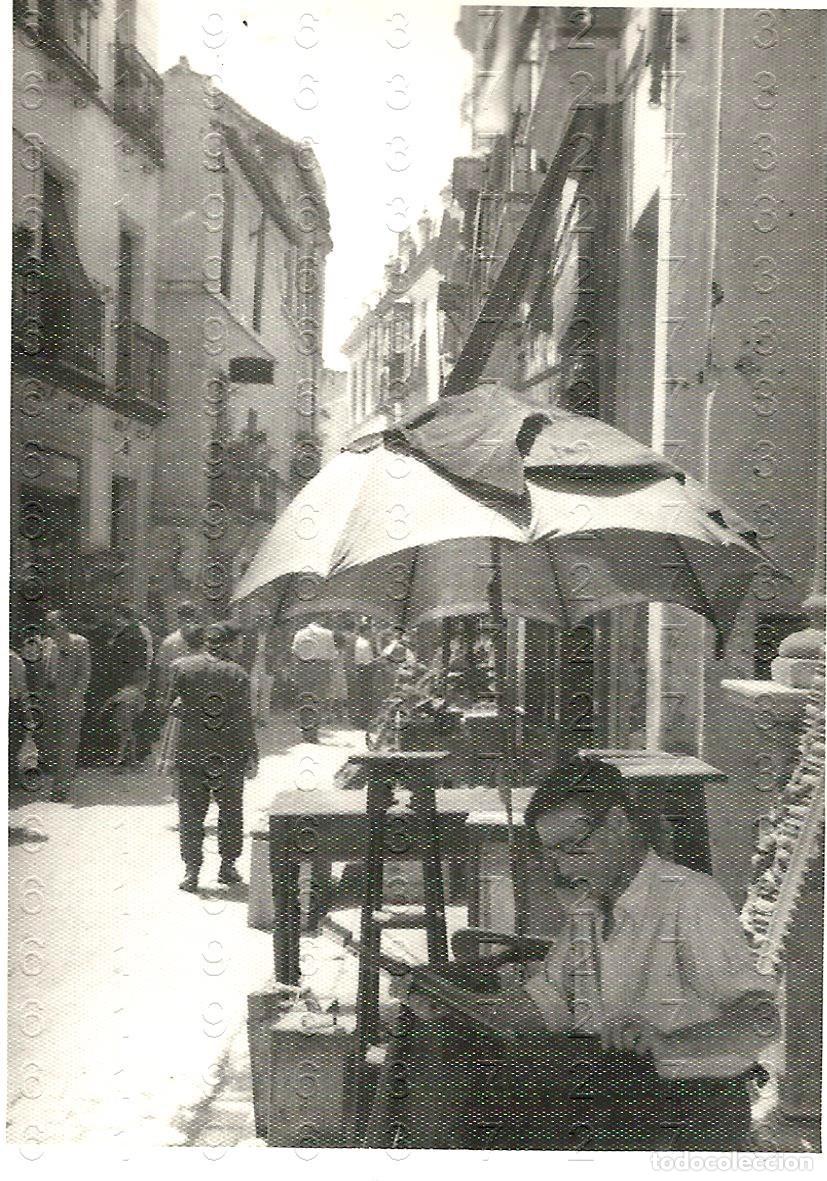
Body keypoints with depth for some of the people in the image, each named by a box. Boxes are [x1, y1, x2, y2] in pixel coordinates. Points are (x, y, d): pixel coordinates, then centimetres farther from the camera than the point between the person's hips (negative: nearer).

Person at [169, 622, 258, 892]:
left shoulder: (182, 667, -5)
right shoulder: (237, 674, -6)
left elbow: (171, 705, 0)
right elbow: (245, 720, -5)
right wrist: (252, 757, 1)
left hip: (190, 752, 0)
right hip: (230, 755, 0)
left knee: (191, 814, 8)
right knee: (231, 812, 15)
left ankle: (191, 871, 5)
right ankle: (228, 866, 20)